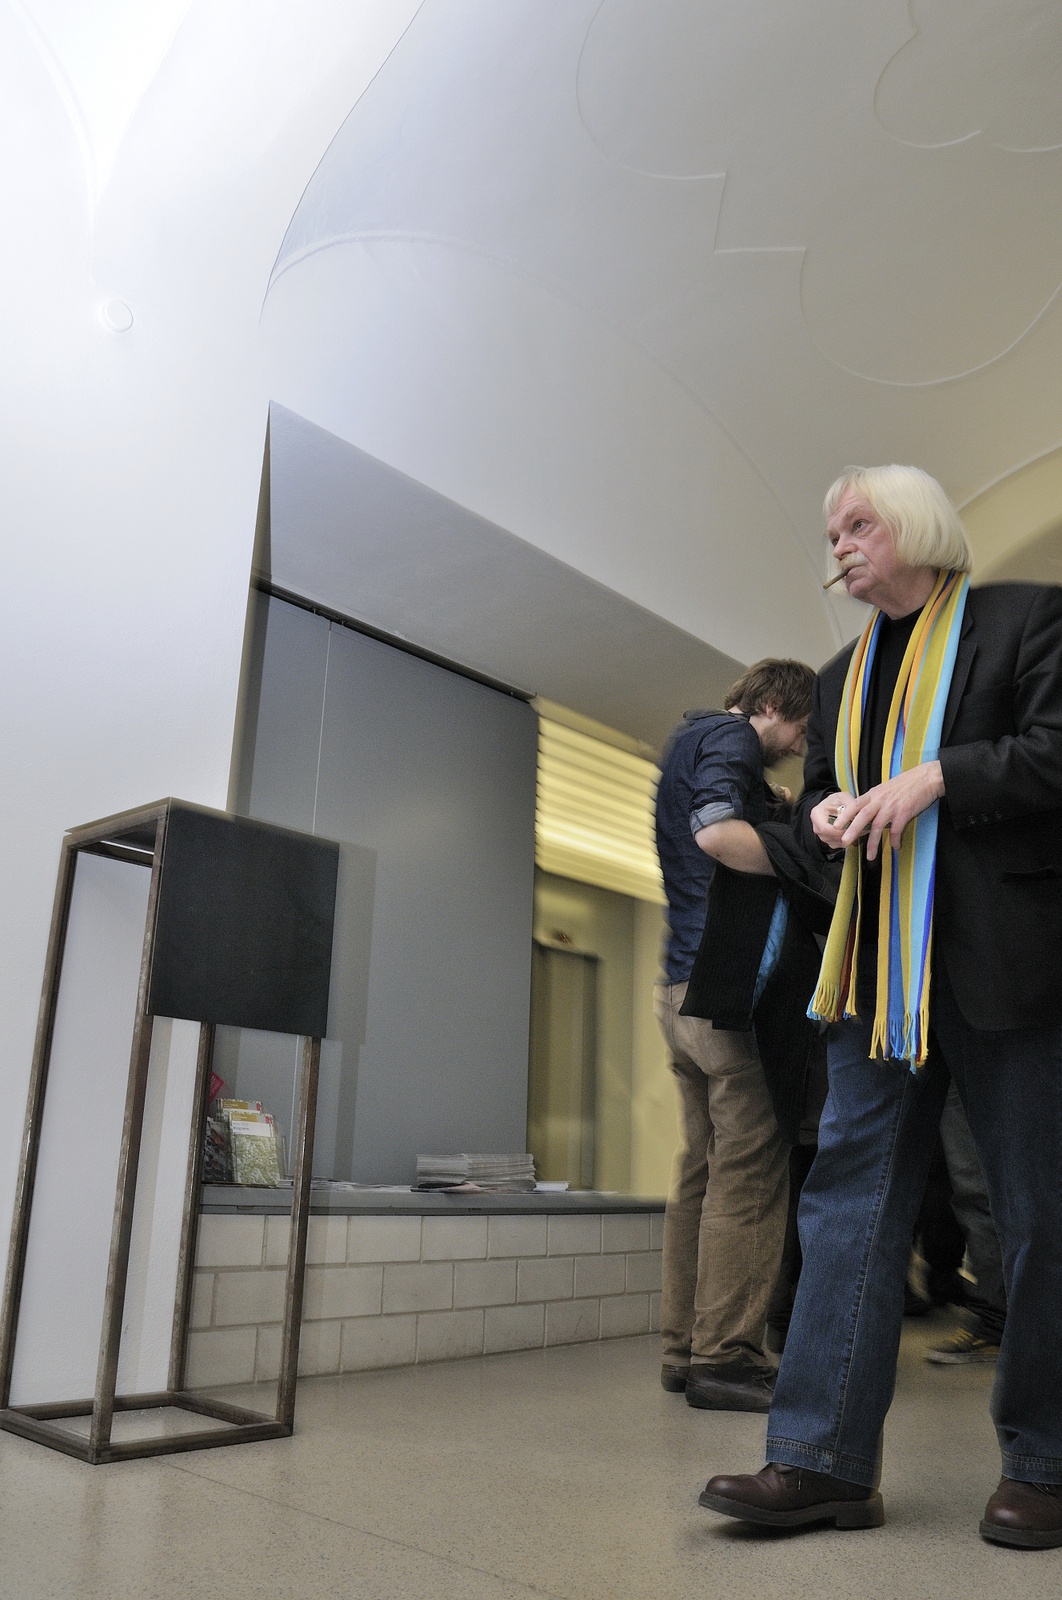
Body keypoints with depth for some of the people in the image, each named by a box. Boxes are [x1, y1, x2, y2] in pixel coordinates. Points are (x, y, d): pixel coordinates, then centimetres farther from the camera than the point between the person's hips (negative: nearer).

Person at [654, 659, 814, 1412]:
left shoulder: (689, 743, 28)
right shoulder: (730, 736, -3)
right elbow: (716, 830, -22)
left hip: (682, 991, 10)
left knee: (704, 1169, 10)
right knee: (750, 1170, -6)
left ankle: (687, 1349, 15)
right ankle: (724, 1357, -2)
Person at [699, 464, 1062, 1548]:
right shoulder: (842, 677, 21)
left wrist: (935, 777, -15)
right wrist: (826, 814, 3)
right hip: (879, 970, 6)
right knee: (849, 1193, 0)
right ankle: (825, 1459, 6)